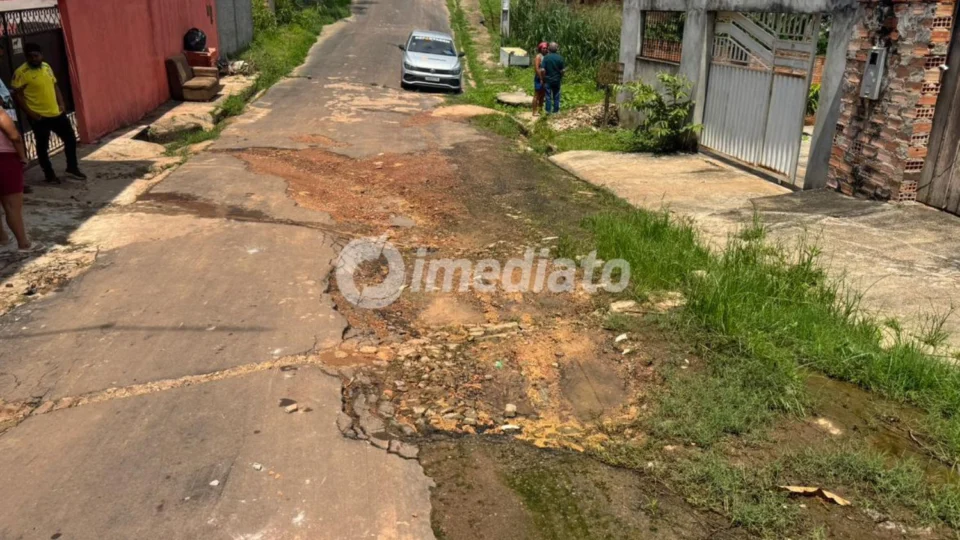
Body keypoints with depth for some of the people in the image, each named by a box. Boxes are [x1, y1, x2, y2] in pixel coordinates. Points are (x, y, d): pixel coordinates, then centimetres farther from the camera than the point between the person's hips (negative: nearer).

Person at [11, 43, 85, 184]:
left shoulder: (46, 67, 7)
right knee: (43, 146, 5)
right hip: (39, 117, -6)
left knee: (70, 139, 12)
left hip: (57, 113, 6)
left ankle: (72, 168, 28)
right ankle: (49, 174, 17)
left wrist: (61, 104, 5)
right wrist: (30, 112, -17)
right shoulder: (21, 72, -12)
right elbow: (17, 94, -12)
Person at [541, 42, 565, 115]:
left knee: (548, 95, 7)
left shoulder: (546, 57, -11)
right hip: (557, 79, 1)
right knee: (556, 96, 11)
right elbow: (562, 70, -6)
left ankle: (548, 110, 8)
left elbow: (543, 70, -14)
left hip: (548, 79, -1)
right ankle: (555, 110, 15)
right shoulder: (560, 58, -8)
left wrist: (542, 79, -2)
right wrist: (561, 78, 11)